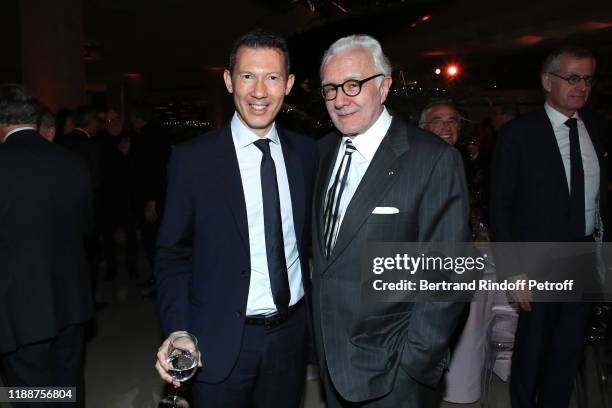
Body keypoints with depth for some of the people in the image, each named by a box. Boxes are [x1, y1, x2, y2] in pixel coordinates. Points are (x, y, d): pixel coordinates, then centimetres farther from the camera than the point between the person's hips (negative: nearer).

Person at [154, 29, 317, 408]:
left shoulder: (307, 152, -1)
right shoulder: (192, 158, -10)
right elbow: (174, 254, -5)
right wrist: (177, 331, -16)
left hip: (292, 333, 3)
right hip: (220, 342, -3)